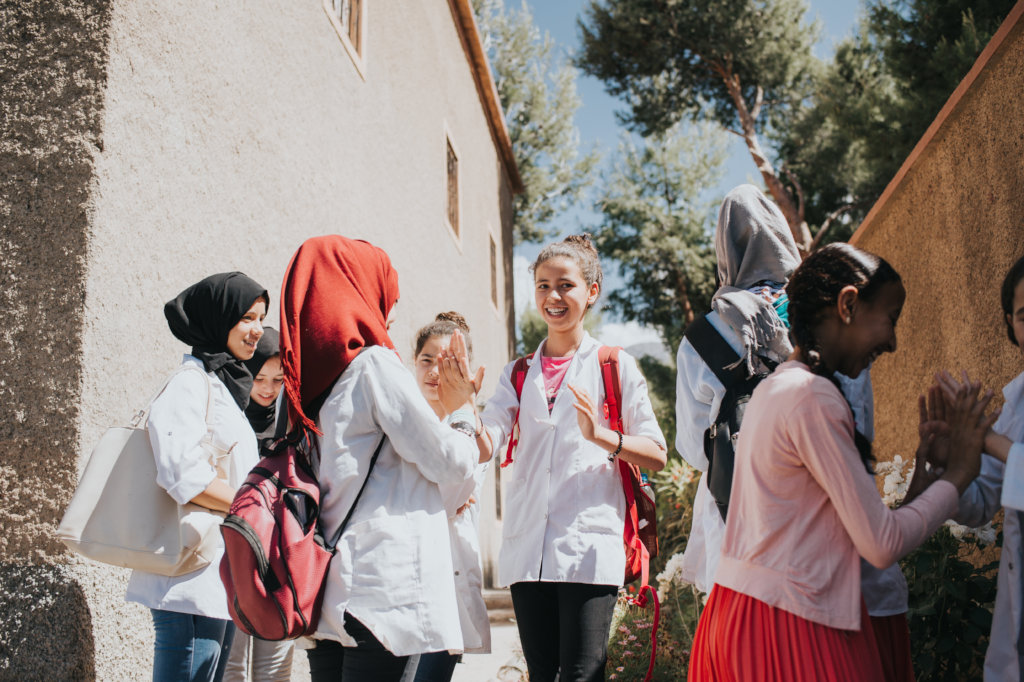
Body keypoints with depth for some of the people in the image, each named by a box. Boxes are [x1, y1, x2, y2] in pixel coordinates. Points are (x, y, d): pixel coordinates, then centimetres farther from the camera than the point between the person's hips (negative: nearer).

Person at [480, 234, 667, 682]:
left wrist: (600, 435, -15)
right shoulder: (519, 372, 15)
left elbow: (657, 455, 2)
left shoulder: (616, 366, 5)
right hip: (527, 547, 4)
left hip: (588, 544, -4)